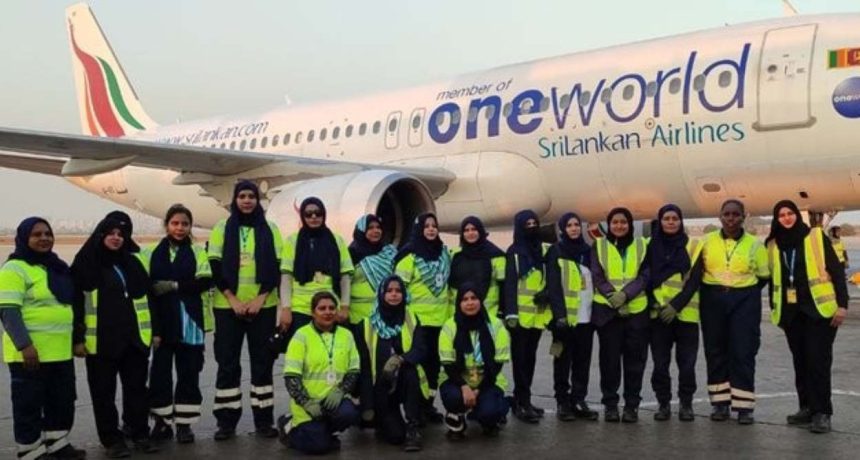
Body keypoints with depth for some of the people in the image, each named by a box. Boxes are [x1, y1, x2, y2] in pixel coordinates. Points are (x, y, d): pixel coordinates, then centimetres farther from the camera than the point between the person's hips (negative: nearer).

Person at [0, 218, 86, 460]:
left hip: (60, 351, 8)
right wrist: (24, 345, -26)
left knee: (63, 401, 16)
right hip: (31, 353, -8)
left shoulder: (56, 267, 15)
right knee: (29, 404, 2)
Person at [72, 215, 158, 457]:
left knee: (137, 387, 10)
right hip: (102, 340, -4)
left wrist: (155, 329, 10)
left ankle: (139, 432, 21)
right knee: (104, 391, 4)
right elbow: (76, 302, -5)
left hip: (134, 338, 4)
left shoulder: (133, 262, 12)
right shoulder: (85, 264, -2)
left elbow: (147, 298, 15)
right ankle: (112, 438, 14)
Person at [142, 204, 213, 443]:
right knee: (160, 371, 3)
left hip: (189, 321, 0)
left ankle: (184, 423, 13)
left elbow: (206, 281, -7)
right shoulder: (152, 253, 7)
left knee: (189, 372, 3)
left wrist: (175, 286, -16)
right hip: (162, 321, 0)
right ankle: (162, 422, 16)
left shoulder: (198, 252, 6)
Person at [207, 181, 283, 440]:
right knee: (228, 362, 2)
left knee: (262, 361, 4)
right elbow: (216, 268, -1)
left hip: (263, 306, 1)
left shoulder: (270, 229, 7)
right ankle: (226, 421, 9)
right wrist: (233, 300, -11)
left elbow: (277, 267, 2)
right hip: (228, 306, 0)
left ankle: (264, 420, 11)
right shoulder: (222, 228, 5)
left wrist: (260, 298, -10)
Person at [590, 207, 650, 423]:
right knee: (610, 358, 2)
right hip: (607, 310, -1)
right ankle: (610, 404, 11)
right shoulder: (599, 246, 7)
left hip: (637, 310, 1)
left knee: (635, 359, 2)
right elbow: (597, 277, 1)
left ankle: (632, 405, 11)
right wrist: (613, 296, -15)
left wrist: (625, 294, -16)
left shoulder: (642, 245, 9)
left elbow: (645, 275, 0)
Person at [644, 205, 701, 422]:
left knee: (686, 363, 0)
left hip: (686, 313, -1)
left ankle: (686, 404, 12)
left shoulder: (693, 246, 3)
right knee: (660, 362, 2)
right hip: (658, 313, 1)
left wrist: (676, 305, -13)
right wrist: (654, 303, -8)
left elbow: (694, 280, -3)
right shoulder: (650, 246, 7)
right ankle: (663, 403, 14)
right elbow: (645, 277, 6)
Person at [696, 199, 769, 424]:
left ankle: (744, 406, 3)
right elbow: (697, 270, 11)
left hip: (744, 302, -1)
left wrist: (746, 291, 3)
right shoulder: (707, 241, 3)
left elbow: (763, 276, 8)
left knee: (743, 353, -4)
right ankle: (720, 402, 14)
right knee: (715, 351, 5)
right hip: (713, 301, 1)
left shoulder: (754, 244, 2)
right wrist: (714, 290, 4)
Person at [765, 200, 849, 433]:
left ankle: (822, 412, -4)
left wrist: (842, 304, -11)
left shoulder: (816, 236, -2)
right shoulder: (773, 244, 8)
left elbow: (837, 270, -4)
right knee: (800, 361, 9)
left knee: (818, 360, -8)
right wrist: (774, 307, 11)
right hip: (791, 312, 4)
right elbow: (772, 277, 16)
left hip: (819, 308, -4)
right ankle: (807, 407, 18)